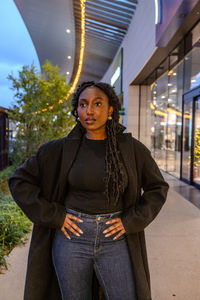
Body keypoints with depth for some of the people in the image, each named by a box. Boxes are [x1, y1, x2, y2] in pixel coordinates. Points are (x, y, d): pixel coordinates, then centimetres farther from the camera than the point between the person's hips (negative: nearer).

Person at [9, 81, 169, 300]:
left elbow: (158, 187, 6)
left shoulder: (131, 148, -3)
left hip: (114, 239, 1)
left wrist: (131, 221, -5)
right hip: (71, 236, 0)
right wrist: (55, 216, -8)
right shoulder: (61, 148, -5)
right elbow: (19, 181, -1)